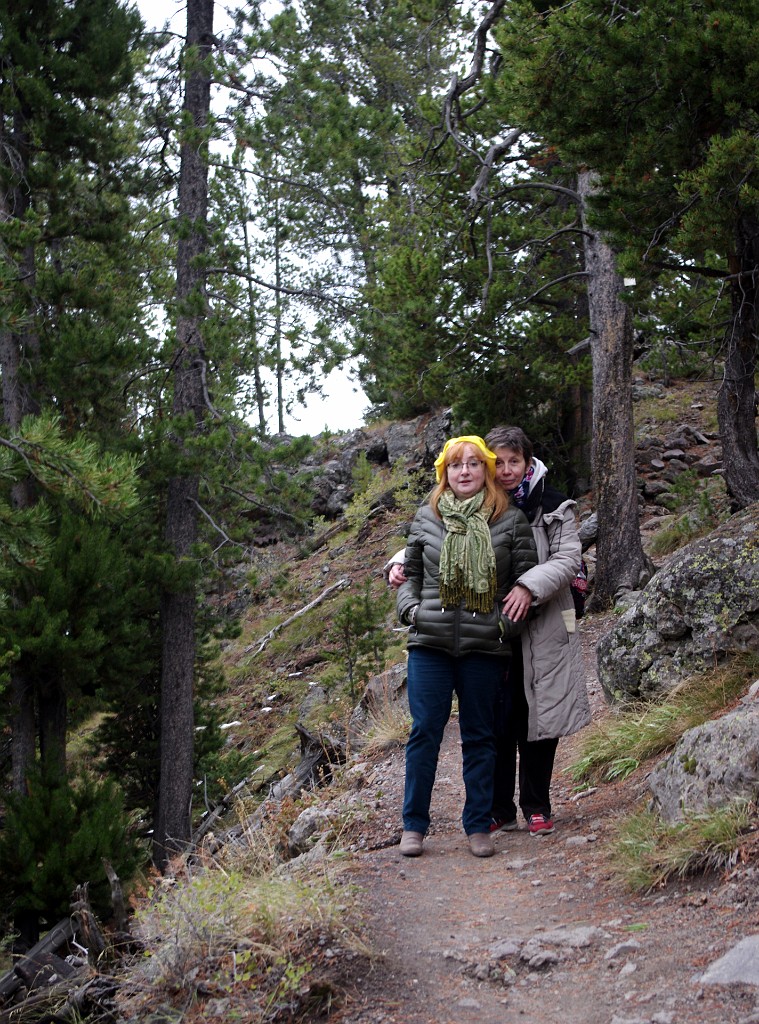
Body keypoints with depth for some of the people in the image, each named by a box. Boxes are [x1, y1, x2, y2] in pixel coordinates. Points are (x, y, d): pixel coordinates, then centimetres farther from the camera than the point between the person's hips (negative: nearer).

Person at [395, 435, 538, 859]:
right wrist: (409, 607, -1)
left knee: (480, 736, 8)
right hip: (430, 643, 1)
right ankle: (414, 825, 12)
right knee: (425, 731, 2)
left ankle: (480, 826, 17)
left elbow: (527, 578, 4)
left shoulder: (512, 520, 3)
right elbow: (411, 570, 16)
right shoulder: (427, 518, 7)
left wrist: (509, 624, -7)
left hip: (484, 647, -1)